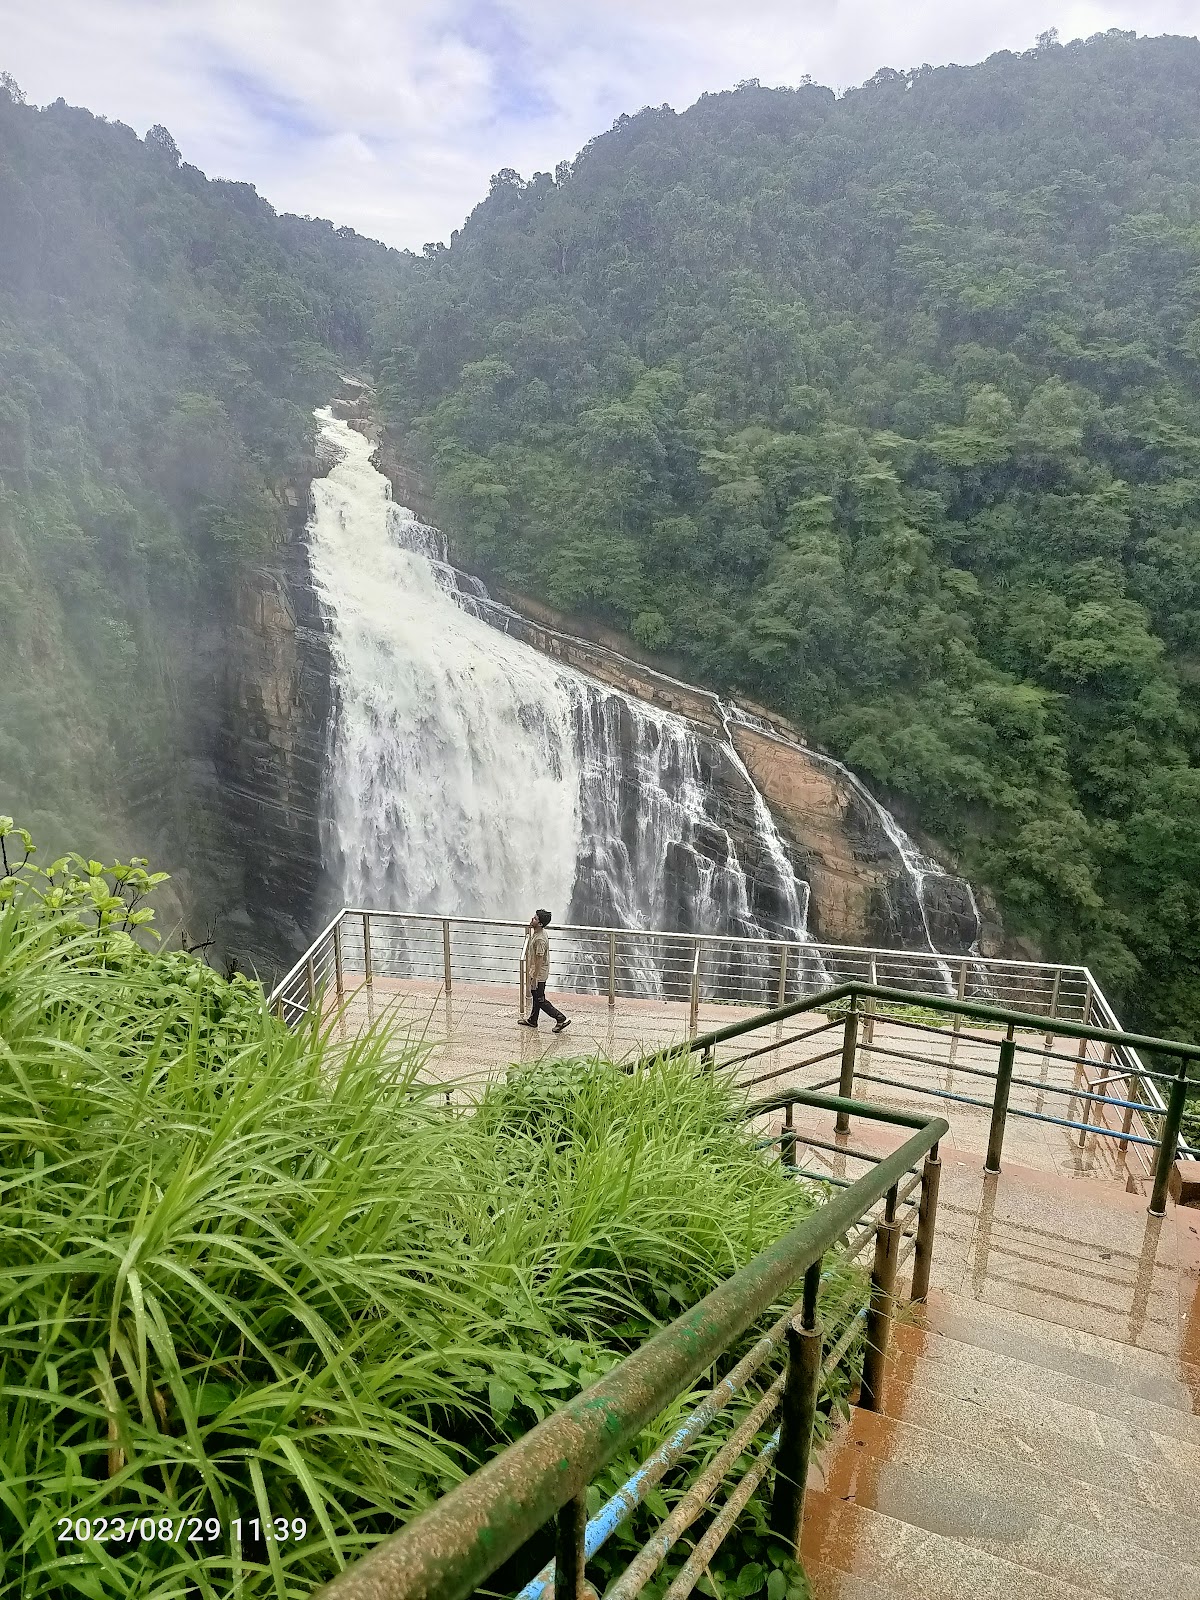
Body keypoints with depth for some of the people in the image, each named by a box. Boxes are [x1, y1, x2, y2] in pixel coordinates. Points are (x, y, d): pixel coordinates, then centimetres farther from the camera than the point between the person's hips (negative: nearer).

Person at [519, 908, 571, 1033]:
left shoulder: (540, 939, -29)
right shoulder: (541, 933, 2)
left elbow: (539, 960, -27)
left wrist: (534, 979, -22)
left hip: (539, 974, -10)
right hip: (537, 971, 10)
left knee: (540, 1000, 0)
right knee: (535, 996, 22)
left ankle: (561, 1019, 3)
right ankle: (532, 1020, 38)